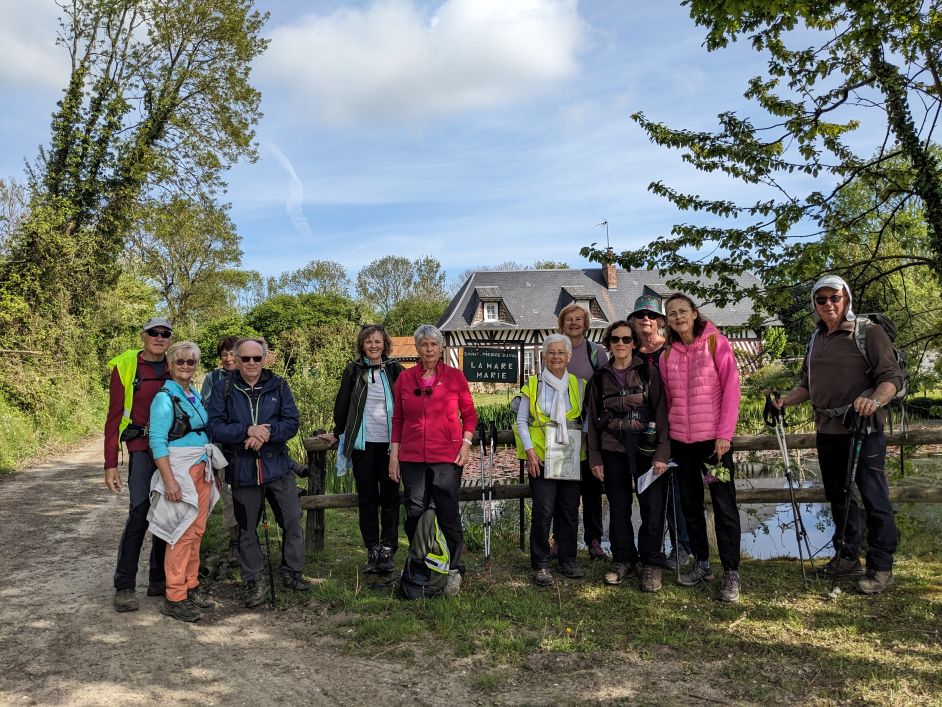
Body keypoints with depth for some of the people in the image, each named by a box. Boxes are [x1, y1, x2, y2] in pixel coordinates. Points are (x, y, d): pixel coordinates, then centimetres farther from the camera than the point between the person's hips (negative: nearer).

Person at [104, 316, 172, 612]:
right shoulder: (125, 366, -1)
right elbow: (114, 417, -2)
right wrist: (110, 464, -6)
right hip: (142, 448, -4)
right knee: (139, 512, -12)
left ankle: (159, 580, 20)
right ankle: (124, 586, -1)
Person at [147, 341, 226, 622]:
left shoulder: (195, 396, 14)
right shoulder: (165, 397, -9)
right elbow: (157, 441, -14)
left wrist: (212, 472, 17)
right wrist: (169, 480, -21)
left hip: (202, 470, 7)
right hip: (179, 471, -7)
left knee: (196, 531, 11)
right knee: (182, 533, -5)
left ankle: (191, 586, 23)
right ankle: (175, 598, 4)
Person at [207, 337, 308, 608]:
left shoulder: (278, 385, 2)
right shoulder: (223, 388, -1)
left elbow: (292, 422, -4)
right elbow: (215, 426, -9)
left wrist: (266, 433, -20)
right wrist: (248, 431, -22)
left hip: (277, 465, 1)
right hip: (242, 469, -1)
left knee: (292, 519, 5)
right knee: (247, 527, 9)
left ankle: (291, 572, 24)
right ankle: (254, 582, 23)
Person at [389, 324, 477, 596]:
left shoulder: (455, 376, 1)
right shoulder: (405, 378, 5)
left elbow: (469, 414, 7)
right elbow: (397, 419, 10)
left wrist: (466, 444, -5)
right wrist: (394, 455, 6)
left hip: (447, 457, -2)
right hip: (412, 458, 2)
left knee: (448, 514, 0)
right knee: (414, 515, 7)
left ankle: (455, 571, 14)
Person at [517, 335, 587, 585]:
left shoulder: (579, 385, 9)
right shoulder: (533, 385, 2)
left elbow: (586, 420, 11)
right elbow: (521, 420, 1)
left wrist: (584, 447, -1)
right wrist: (529, 450, -7)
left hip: (571, 457, 3)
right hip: (541, 457, -3)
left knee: (570, 510, 7)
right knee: (543, 510, -5)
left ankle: (567, 560, 21)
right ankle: (540, 565, 6)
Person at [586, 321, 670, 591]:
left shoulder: (649, 371, 1)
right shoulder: (600, 377, 9)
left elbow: (661, 412, -4)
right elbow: (593, 418, 11)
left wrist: (662, 453, -11)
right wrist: (594, 457, 6)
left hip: (646, 449, -2)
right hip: (613, 450, 3)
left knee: (653, 507, -3)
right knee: (618, 508, 9)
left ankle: (652, 564, 12)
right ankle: (623, 560, 23)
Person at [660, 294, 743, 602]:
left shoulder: (715, 343, -4)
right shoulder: (667, 354, 8)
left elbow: (731, 388, -8)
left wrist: (724, 434, -13)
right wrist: (667, 436, 6)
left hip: (713, 437, -5)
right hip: (680, 440, 5)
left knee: (724, 504, -3)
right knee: (690, 503, 12)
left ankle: (731, 574, 5)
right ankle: (701, 563, 25)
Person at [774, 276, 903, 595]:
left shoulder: (869, 332, -6)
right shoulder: (816, 340, 13)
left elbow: (893, 376, -12)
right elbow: (807, 385, 19)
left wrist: (875, 400, -31)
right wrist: (785, 399, 2)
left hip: (863, 429, -7)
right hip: (827, 430, 7)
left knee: (873, 497, -2)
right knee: (838, 496, 15)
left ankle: (881, 567, 10)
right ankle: (848, 556, 29)